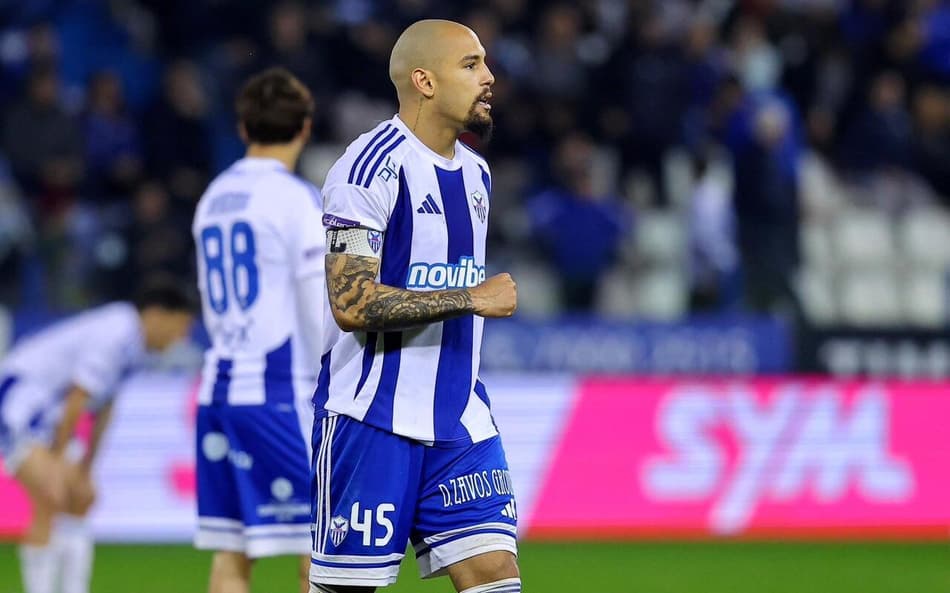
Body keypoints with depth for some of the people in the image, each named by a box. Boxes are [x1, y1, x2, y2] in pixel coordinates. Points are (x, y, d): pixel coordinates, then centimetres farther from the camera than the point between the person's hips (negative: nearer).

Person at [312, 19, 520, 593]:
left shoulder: (476, 173, 15)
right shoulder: (374, 165, -13)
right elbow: (352, 303, -21)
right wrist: (470, 299, -19)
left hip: (460, 424, 7)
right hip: (371, 418, -7)